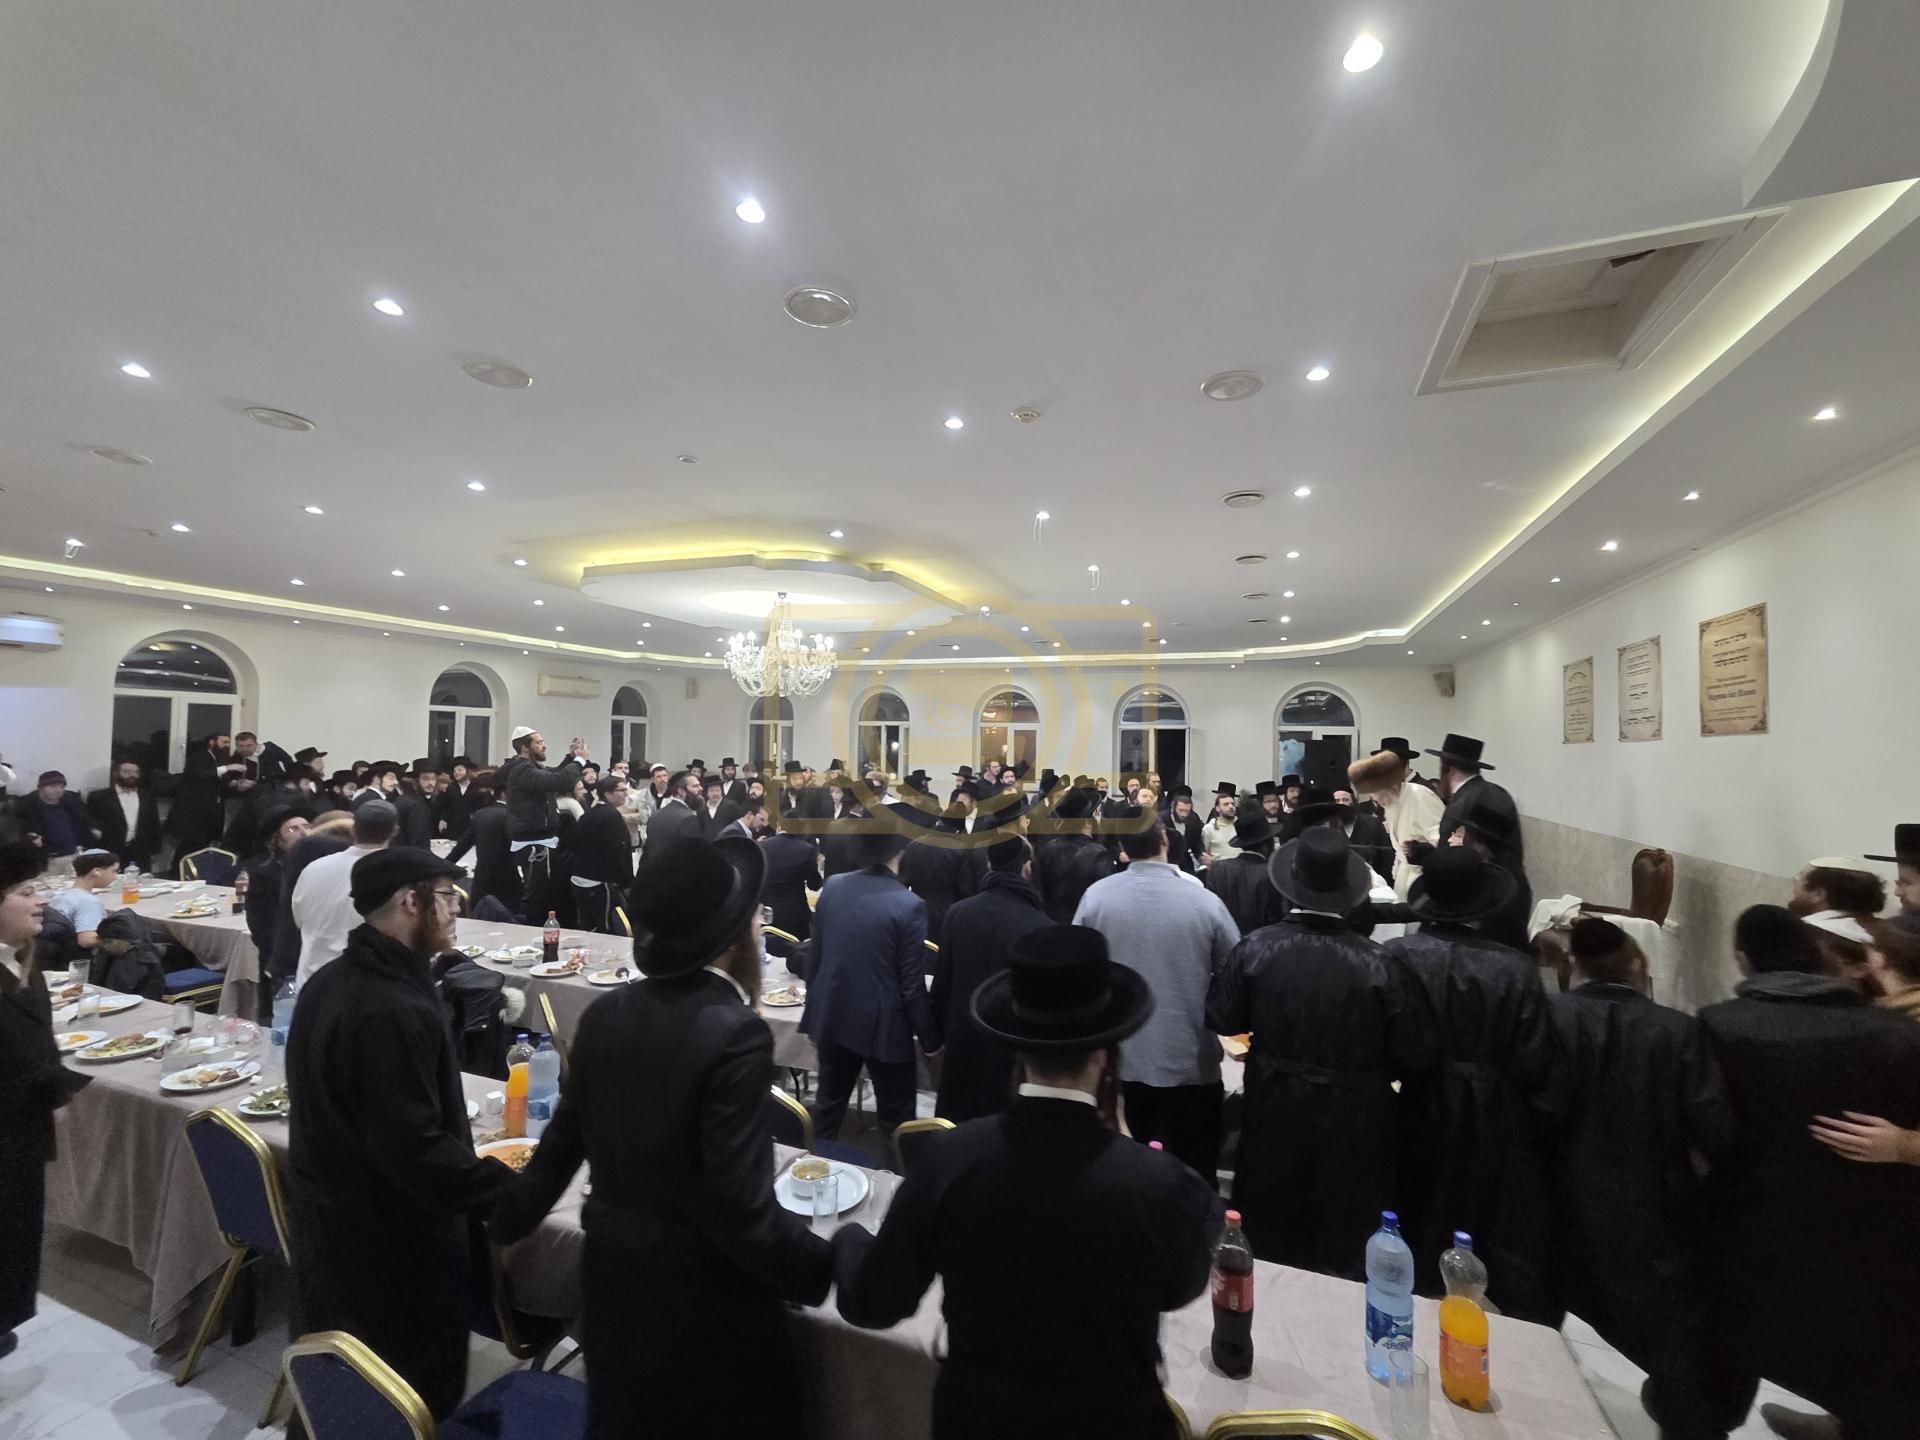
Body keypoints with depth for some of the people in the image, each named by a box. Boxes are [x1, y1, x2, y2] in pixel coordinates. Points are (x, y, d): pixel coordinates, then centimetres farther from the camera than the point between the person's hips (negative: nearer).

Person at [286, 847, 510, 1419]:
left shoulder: (331, 981, 0)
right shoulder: (394, 1011, -32)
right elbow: (414, 1147, -31)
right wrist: (511, 1189, -22)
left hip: (329, 1217, 9)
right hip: (391, 1242, -9)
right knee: (415, 1399, 12)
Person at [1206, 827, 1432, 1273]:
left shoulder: (1256, 947, -18)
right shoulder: (1375, 961, -22)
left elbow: (1222, 1019, -7)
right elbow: (1415, 1050, -13)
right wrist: (1366, 1069, 7)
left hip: (1274, 1113, 2)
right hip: (1352, 1120, -1)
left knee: (1271, 1238, 24)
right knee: (1346, 1249, 22)